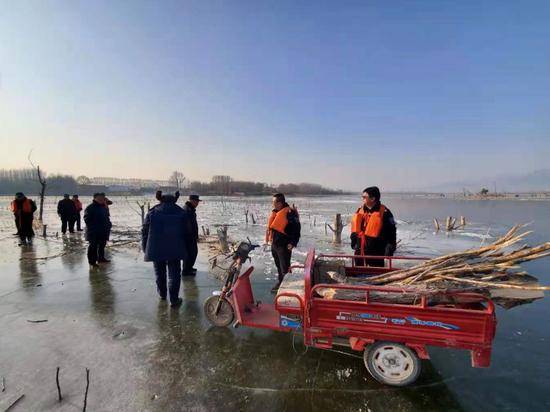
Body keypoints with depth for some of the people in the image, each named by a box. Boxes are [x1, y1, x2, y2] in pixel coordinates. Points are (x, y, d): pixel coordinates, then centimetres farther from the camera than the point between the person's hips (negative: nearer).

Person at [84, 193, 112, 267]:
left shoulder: (105, 208, 11)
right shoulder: (90, 208, -11)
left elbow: (107, 217, 21)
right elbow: (87, 219, -13)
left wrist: (108, 224, 8)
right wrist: (92, 226, -18)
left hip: (103, 231, 7)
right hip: (93, 232, -7)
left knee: (102, 245, 17)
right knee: (93, 246, -2)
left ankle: (101, 258, 30)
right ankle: (92, 261, 5)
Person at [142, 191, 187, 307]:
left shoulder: (152, 212, 2)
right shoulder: (181, 213, 0)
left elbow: (145, 232, 4)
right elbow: (186, 233, 1)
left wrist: (145, 249, 12)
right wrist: (185, 250, 8)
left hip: (156, 250, 2)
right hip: (175, 250, -1)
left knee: (160, 273, 19)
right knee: (174, 274, 5)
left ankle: (162, 294, 35)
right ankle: (174, 300, 4)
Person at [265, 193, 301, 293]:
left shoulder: (290, 213, -17)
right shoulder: (275, 212, 9)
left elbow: (296, 228, -19)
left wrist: (293, 243, -23)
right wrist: (269, 239, 20)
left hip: (284, 245, -9)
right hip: (274, 244, 9)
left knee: (285, 268, -3)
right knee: (278, 265, 21)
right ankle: (281, 282, 37)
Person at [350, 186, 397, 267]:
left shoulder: (384, 213, -10)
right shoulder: (360, 211, 8)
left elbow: (391, 232, -10)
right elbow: (355, 230, 19)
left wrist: (389, 249, -13)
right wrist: (354, 242, 14)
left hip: (375, 253, -6)